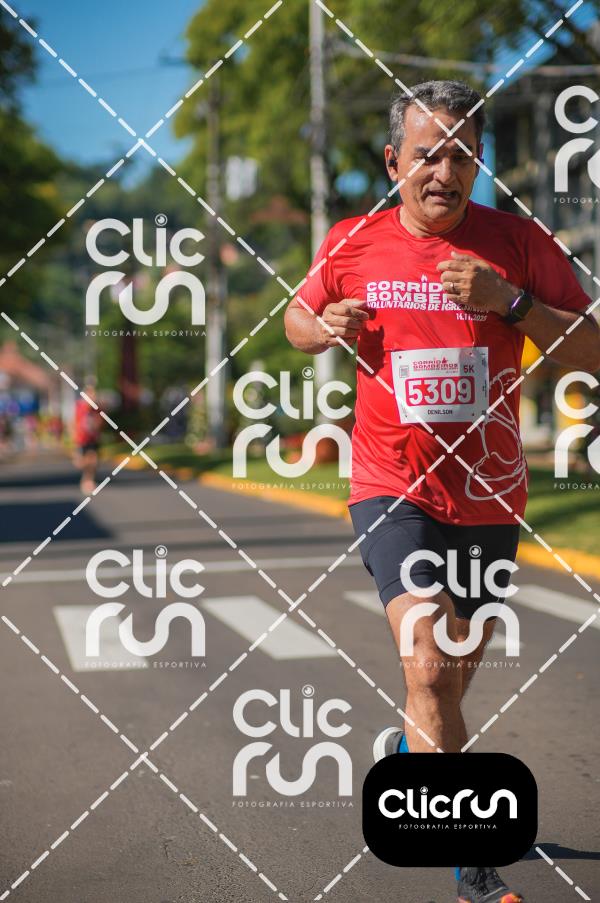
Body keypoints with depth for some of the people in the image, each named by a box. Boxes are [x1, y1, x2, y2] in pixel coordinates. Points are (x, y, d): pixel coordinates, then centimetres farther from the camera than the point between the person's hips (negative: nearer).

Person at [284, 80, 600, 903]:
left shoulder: (516, 242, -5)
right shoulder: (352, 244, -2)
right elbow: (298, 318, 15)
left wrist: (510, 303, -24)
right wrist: (325, 328, -8)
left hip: (489, 497, 2)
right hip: (392, 487, -2)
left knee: (460, 669, 18)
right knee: (429, 666, -19)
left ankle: (408, 749, 52)